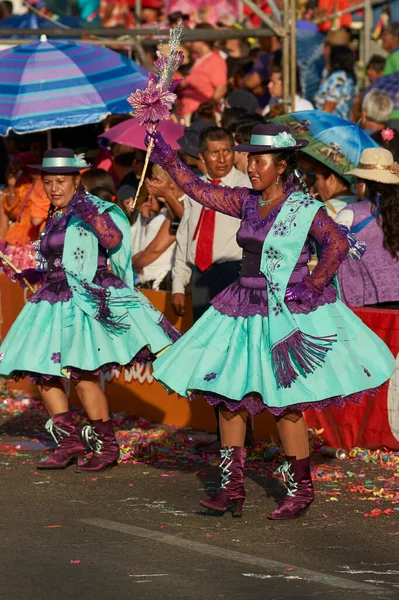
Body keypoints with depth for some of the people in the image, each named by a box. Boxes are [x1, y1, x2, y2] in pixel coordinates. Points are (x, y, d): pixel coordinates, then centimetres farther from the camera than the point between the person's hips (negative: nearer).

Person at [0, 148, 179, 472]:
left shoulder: (92, 209, -6)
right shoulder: (55, 217, 17)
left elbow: (113, 240, -24)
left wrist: (92, 214, -35)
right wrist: (36, 275, 22)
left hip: (88, 299, -9)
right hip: (55, 298, 9)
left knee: (82, 374, -15)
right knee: (42, 373, 3)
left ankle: (107, 446, -4)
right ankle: (70, 442, 11)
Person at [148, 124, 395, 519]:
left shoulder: (304, 209, -9)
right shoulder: (247, 203, 8)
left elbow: (337, 244, -13)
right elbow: (199, 190, 11)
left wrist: (312, 285, -15)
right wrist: (165, 158, 7)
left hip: (288, 315, -7)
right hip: (244, 309, 7)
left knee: (285, 404, -7)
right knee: (227, 394, 4)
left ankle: (301, 491, 6)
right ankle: (232, 487, 11)